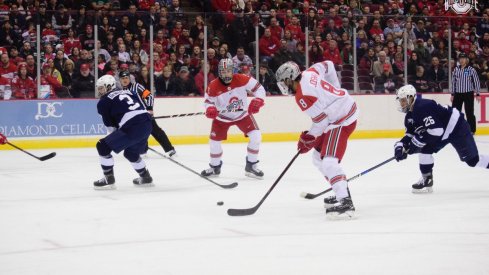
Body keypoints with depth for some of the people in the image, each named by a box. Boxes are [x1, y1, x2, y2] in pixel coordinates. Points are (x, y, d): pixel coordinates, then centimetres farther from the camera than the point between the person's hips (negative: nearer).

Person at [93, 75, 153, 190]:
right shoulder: (127, 92, 27)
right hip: (147, 124, 8)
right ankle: (145, 178, 39)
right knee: (131, 152, 32)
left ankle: (109, 179, 2)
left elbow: (110, 124, 10)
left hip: (132, 128, -8)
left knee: (103, 146, 3)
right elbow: (143, 107, 25)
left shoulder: (103, 102, 8)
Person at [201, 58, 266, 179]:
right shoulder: (213, 86, -22)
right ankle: (215, 167, 25)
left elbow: (258, 88, -15)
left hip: (242, 114, 0)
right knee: (214, 141, -3)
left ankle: (251, 166, 1)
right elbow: (208, 101, -8)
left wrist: (258, 100, -32)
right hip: (222, 117, 0)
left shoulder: (242, 79, -23)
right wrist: (210, 109, -30)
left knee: (256, 136, -15)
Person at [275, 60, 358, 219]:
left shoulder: (302, 96, -22)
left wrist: (309, 138, -6)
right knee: (319, 157, 18)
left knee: (329, 161, -21)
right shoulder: (309, 73, 2)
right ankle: (341, 192, 24)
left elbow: (321, 119, -20)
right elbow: (328, 65, 18)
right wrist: (335, 89, 26)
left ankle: (345, 203, -28)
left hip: (342, 121, -11)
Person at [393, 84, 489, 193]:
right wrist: (400, 146, -11)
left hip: (457, 127, -9)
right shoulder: (409, 117, 3)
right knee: (425, 150, -4)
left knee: (472, 160, -5)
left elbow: (436, 130, -33)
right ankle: (427, 181, 5)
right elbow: (410, 135, 7)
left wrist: (417, 142, -27)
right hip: (443, 134, 9)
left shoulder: (423, 106, -29)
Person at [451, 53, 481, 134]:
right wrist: (452, 94, 9)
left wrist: (478, 94, -6)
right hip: (458, 94, 4)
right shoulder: (456, 69, 5)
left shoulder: (471, 70, -6)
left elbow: (476, 82, -4)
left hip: (468, 94, -4)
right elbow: (453, 81, 10)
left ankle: (472, 130, 9)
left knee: (469, 112, 0)